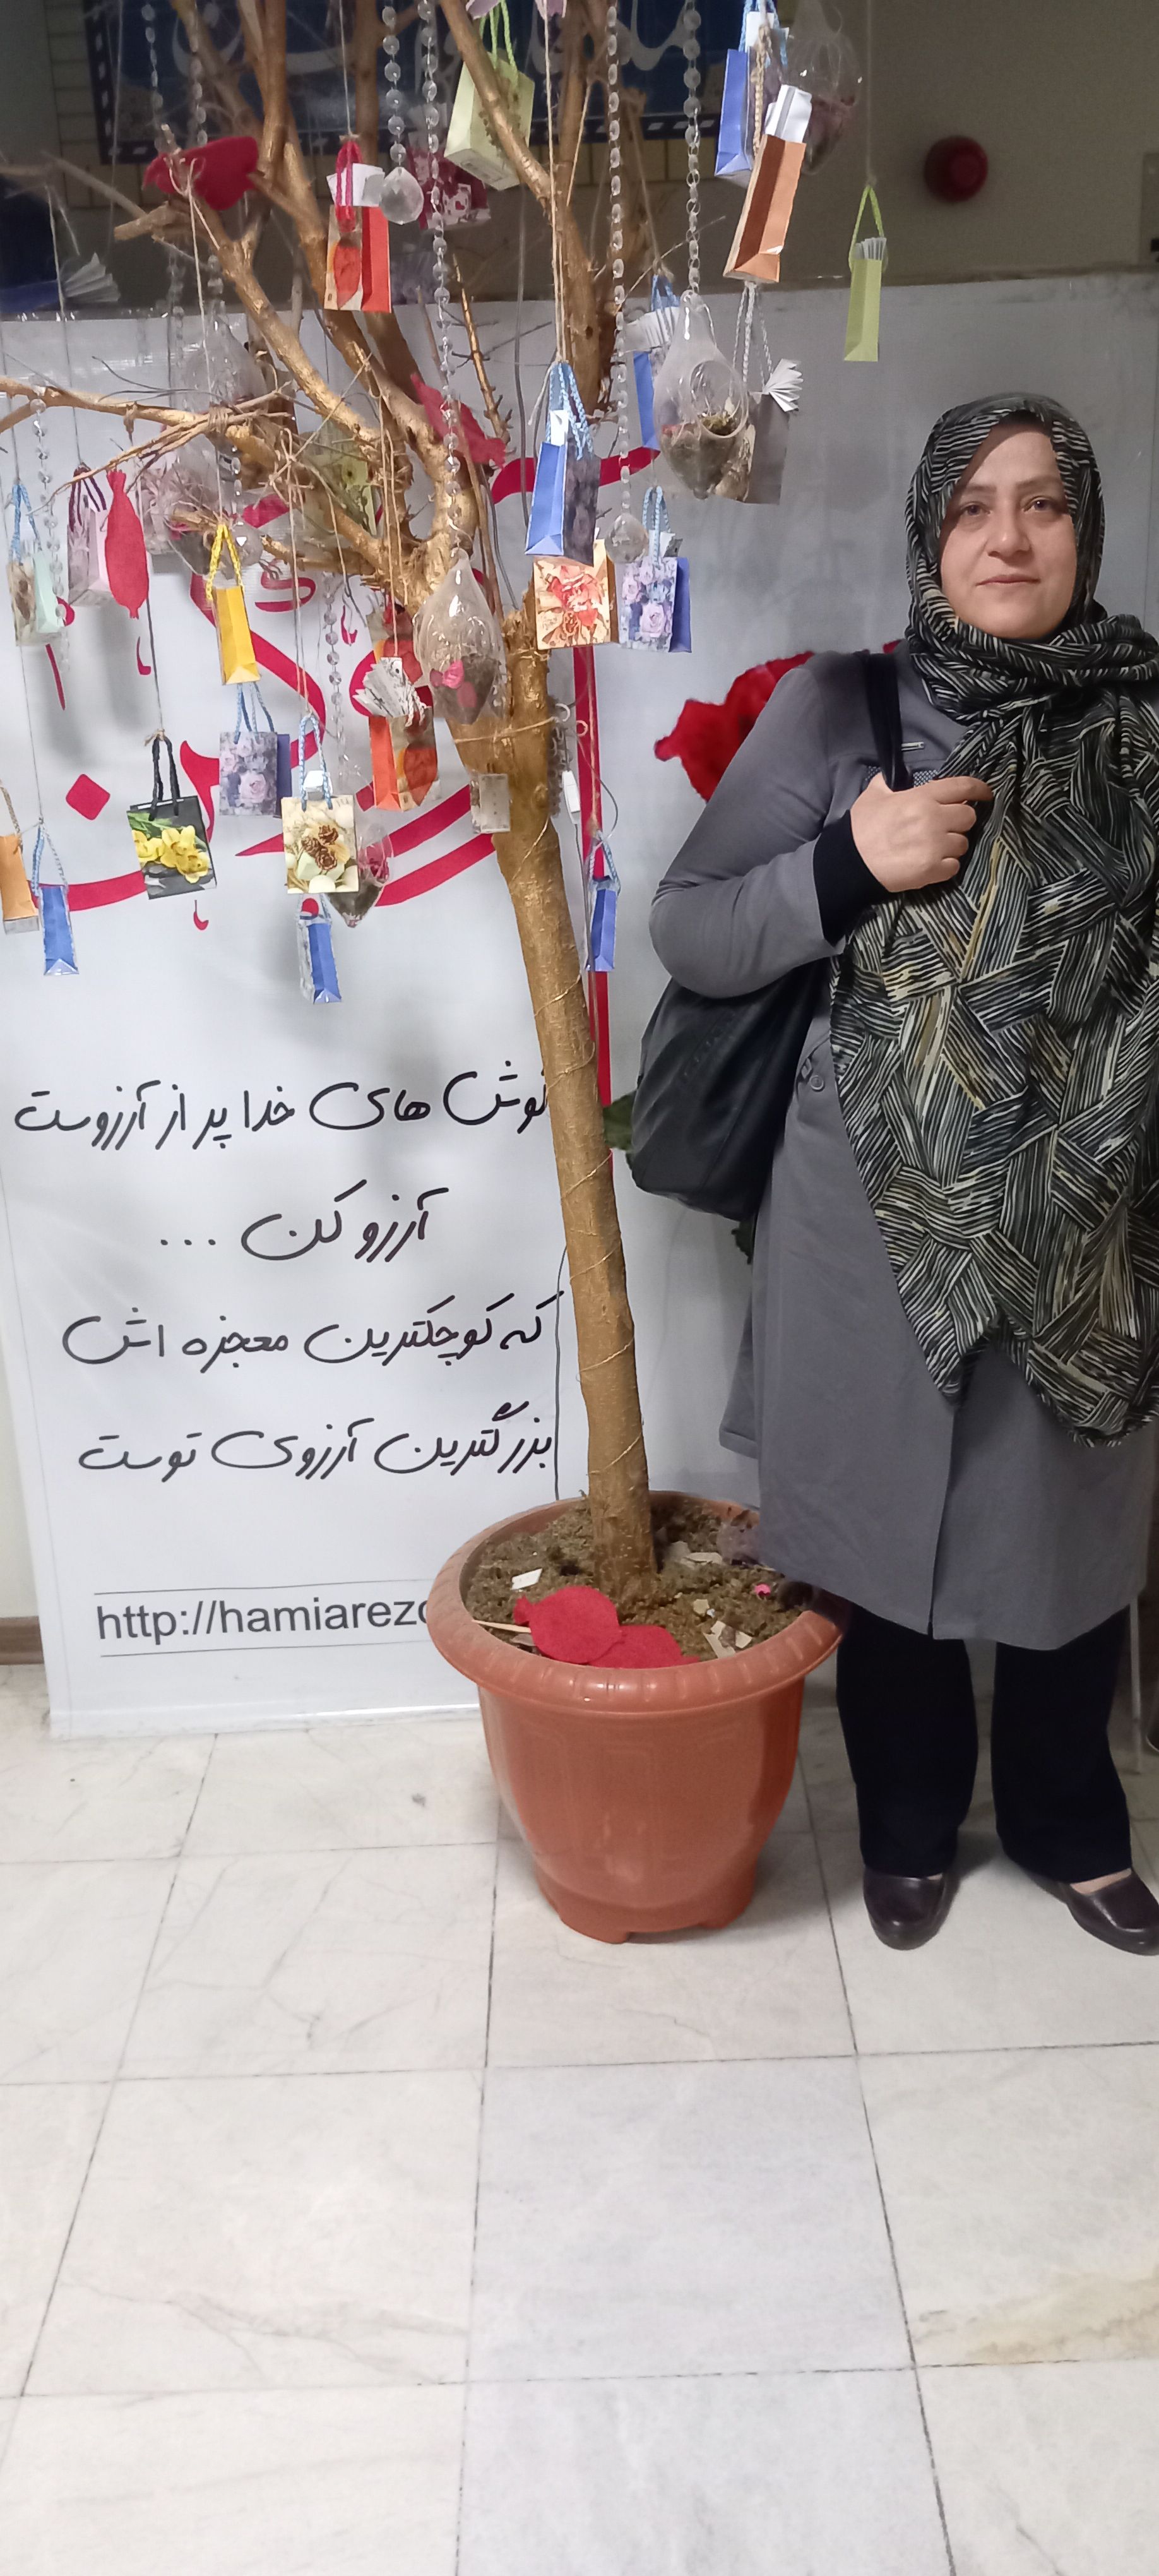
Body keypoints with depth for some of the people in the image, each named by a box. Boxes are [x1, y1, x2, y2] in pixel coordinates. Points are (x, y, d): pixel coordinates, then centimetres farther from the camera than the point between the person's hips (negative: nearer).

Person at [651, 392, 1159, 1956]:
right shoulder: (842, 707, -4)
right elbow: (688, 935, -3)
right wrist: (849, 865, -17)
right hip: (882, 1216, -2)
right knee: (891, 1529, 12)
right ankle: (909, 1825, 37)